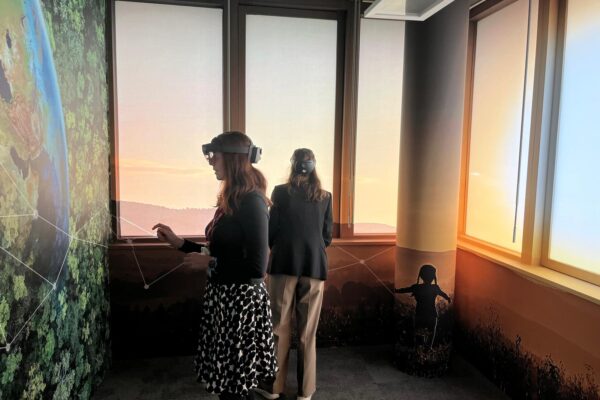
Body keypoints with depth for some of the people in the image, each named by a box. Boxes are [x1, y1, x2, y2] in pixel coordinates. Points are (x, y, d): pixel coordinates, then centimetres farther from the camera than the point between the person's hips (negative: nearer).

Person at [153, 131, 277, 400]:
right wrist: (178, 242, 11)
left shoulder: (252, 201, -19)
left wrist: (208, 263, -14)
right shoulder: (232, 199, 8)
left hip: (241, 300, -9)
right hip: (224, 296, 9)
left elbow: (256, 268, -23)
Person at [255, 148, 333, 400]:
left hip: (284, 264, -2)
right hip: (314, 266, 2)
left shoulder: (280, 192, -3)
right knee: (308, 331, 9)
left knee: (279, 326, 9)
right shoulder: (325, 196, 4)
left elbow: (272, 230, -2)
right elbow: (327, 236, 6)